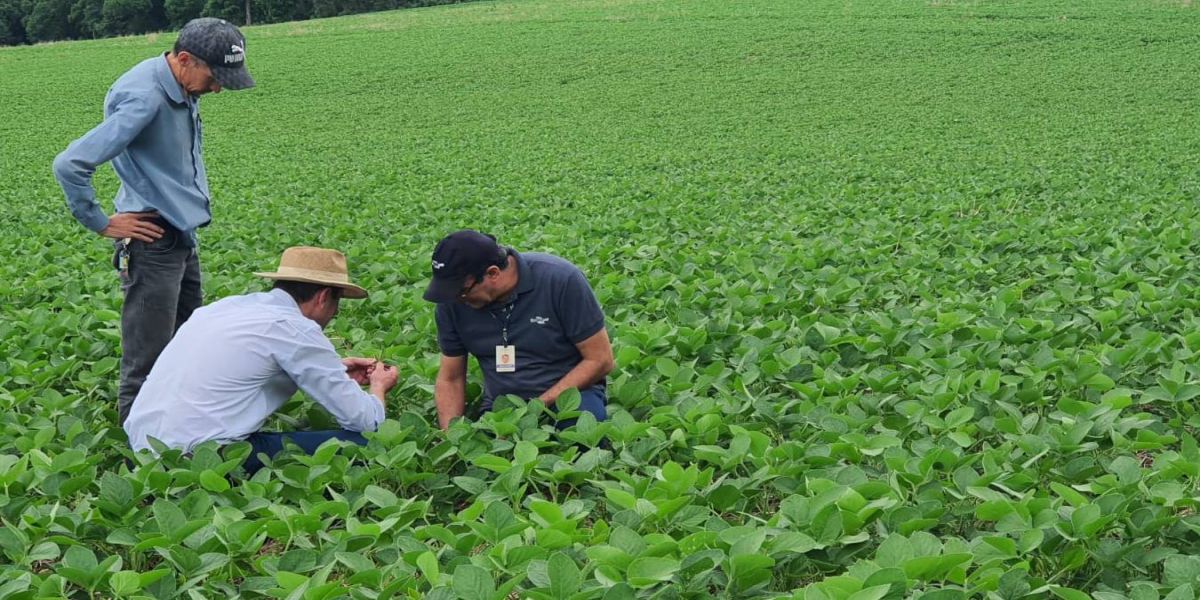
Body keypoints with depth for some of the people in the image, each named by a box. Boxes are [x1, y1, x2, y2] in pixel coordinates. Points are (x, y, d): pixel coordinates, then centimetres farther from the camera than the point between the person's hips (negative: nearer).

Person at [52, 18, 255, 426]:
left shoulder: (183, 91, 5)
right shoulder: (144, 99, -23)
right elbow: (69, 165, -26)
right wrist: (102, 225, -17)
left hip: (183, 238, 10)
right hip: (153, 244, -10)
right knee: (147, 365, -4)